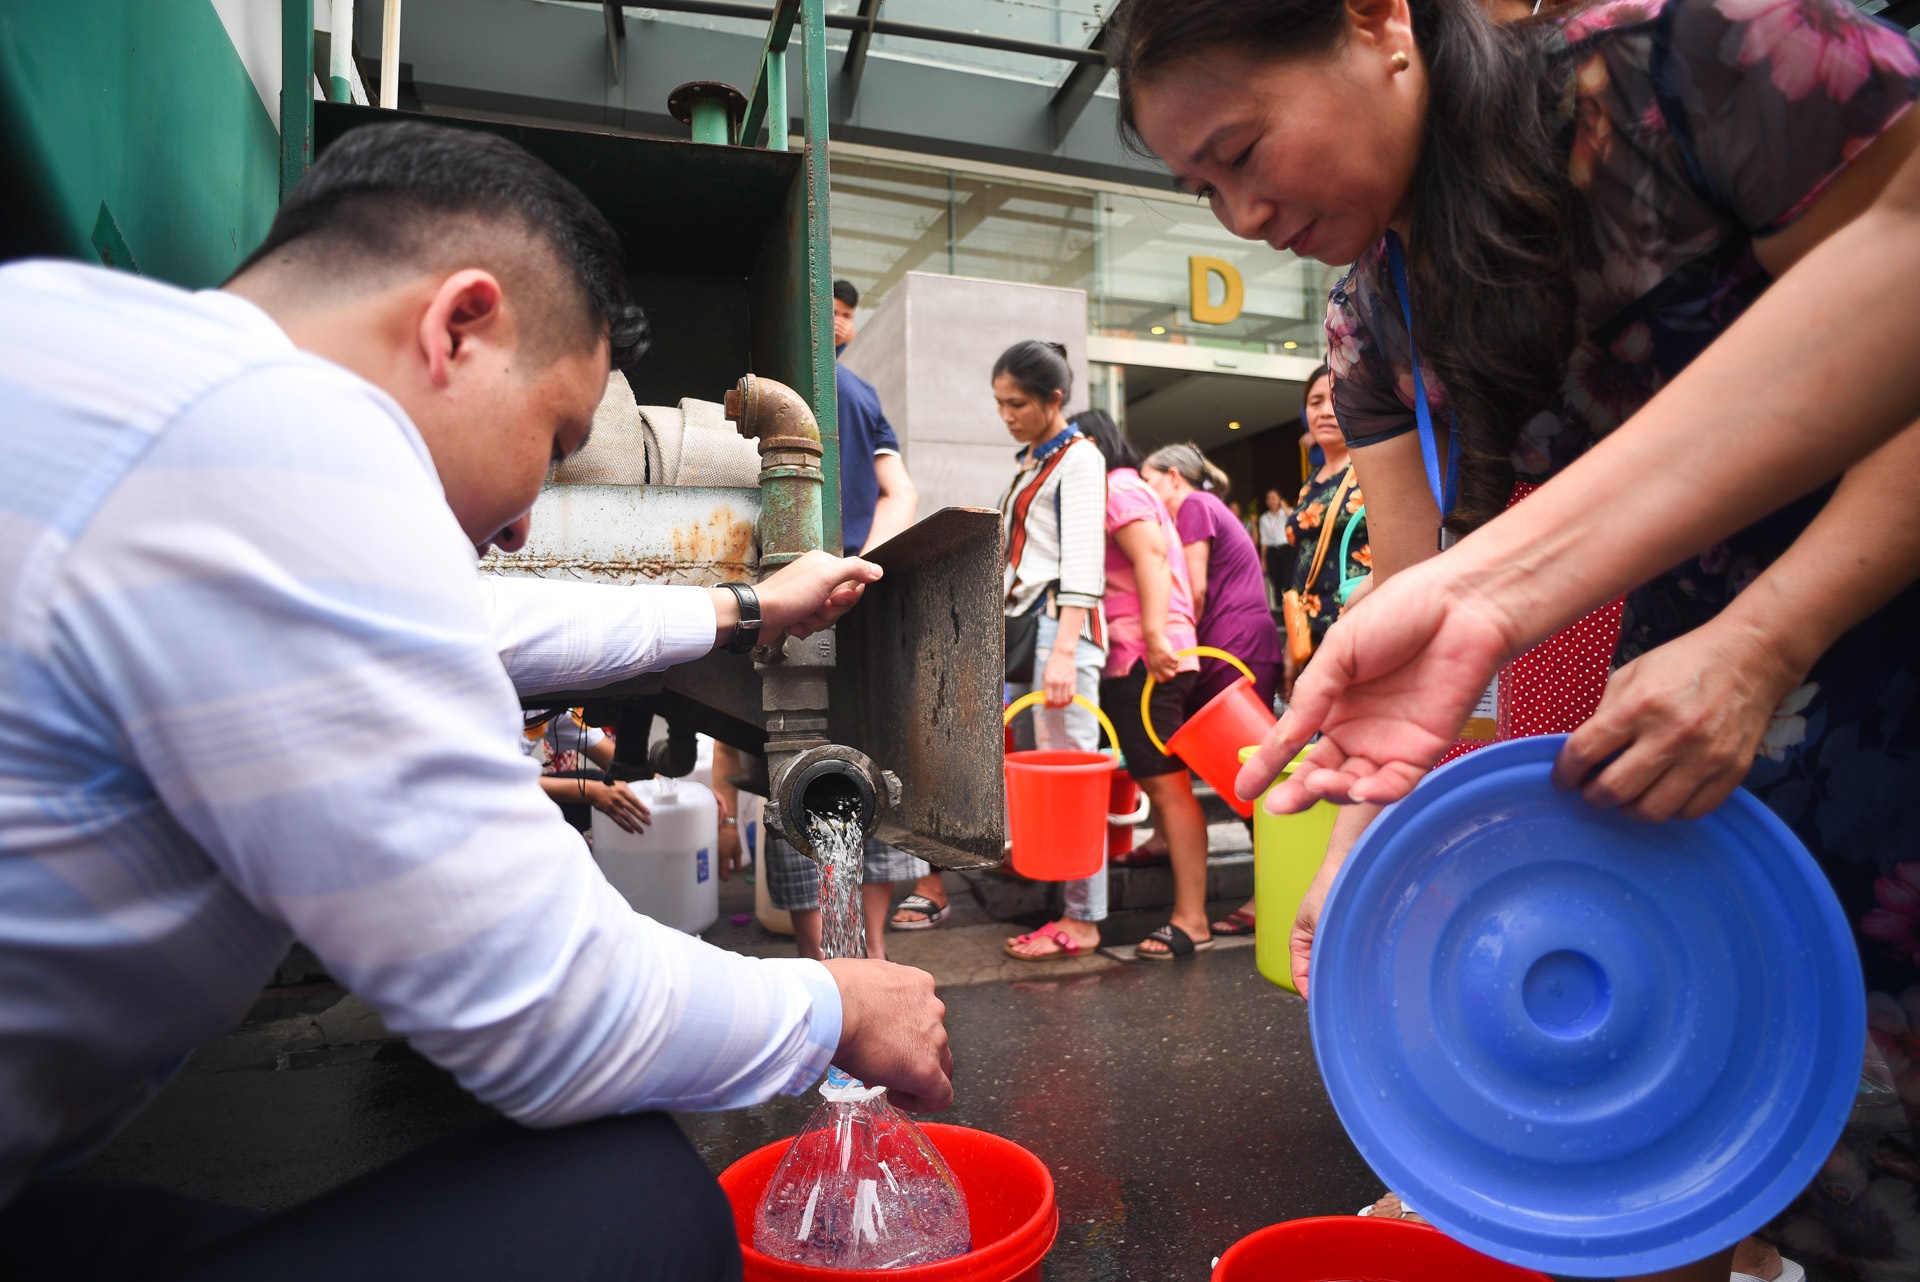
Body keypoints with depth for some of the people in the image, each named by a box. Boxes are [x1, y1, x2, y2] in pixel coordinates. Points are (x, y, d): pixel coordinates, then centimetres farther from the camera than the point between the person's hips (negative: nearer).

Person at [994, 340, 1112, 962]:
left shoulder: (1078, 457, -3)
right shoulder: (1029, 461, 21)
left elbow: (1083, 564, -13)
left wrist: (1064, 649, -22)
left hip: (1061, 625, -8)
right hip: (1021, 624, 8)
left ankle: (1082, 920, -2)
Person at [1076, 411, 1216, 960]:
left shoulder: (1117, 487, -4)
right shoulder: (1128, 489, 28)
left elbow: (1152, 556, -18)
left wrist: (1154, 633, -29)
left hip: (1147, 657, -11)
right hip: (1131, 661, 11)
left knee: (1167, 782, -12)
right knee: (1158, 783, 12)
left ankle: (1191, 920, -11)